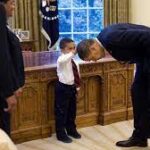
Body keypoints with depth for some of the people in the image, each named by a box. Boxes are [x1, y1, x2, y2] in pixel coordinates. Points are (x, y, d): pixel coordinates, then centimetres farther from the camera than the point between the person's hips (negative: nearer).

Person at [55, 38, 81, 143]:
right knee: (61, 112, 2)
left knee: (72, 110, 19)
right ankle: (61, 134, 13)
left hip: (72, 87, 8)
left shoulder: (74, 61, 8)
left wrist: (77, 86, 15)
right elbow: (63, 60, -45)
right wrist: (72, 53, -45)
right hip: (63, 88, -8)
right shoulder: (62, 60, -16)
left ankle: (71, 130, 38)